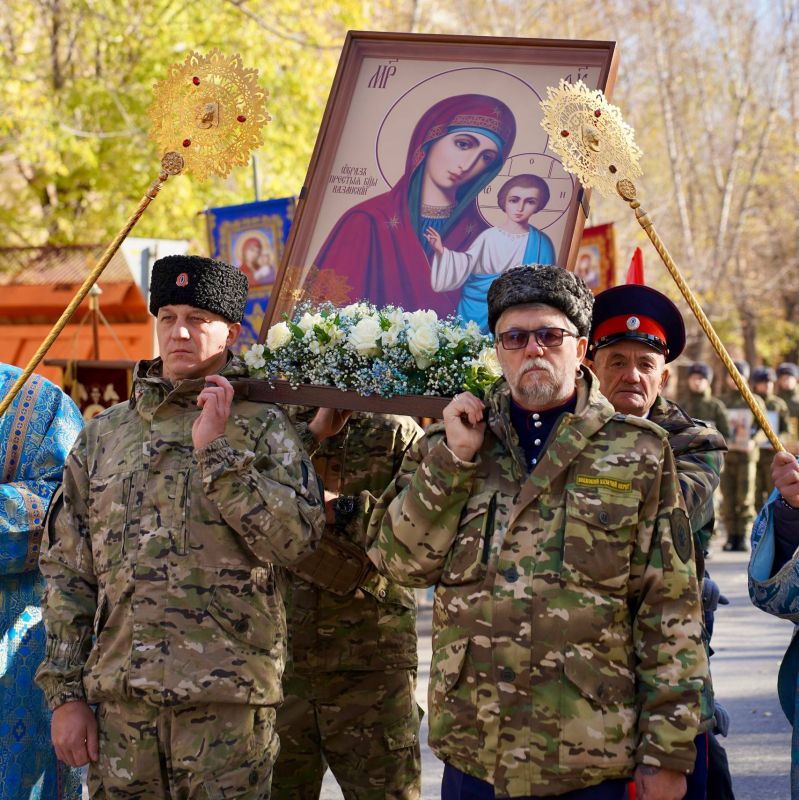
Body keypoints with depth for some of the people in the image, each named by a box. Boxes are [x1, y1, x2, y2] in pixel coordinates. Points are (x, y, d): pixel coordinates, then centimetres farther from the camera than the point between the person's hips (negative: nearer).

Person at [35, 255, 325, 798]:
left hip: (226, 698, -3)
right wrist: (65, 692, 6)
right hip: (119, 699, 3)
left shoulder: (262, 427, 3)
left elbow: (298, 537, -12)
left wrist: (215, 451, -14)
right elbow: (69, 571, 12)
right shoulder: (104, 433, 13)